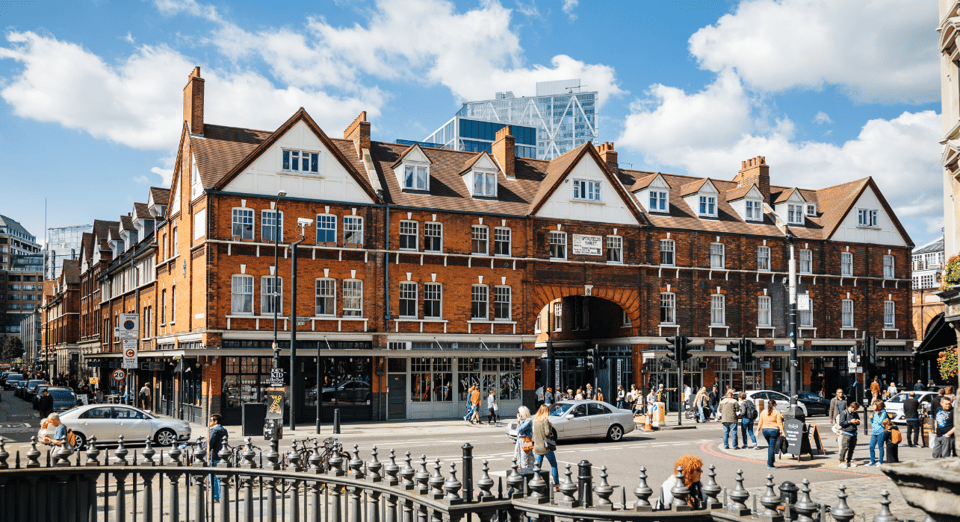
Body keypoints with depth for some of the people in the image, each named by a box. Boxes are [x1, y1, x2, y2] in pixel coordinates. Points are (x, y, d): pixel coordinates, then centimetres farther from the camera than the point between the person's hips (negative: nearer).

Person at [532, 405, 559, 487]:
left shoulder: (535, 420, 7)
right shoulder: (545, 420, -12)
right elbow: (547, 433, -18)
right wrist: (551, 426, -2)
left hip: (537, 447, 5)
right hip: (546, 447, -5)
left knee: (537, 467, 8)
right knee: (554, 465, 9)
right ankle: (557, 485, 12)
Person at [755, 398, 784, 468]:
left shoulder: (763, 412, 7)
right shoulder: (777, 412, -6)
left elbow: (760, 422, 10)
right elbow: (779, 423, -11)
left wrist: (758, 430, 18)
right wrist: (782, 431, -9)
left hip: (765, 430, 5)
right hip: (774, 430, -5)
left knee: (769, 446, 20)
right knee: (772, 447, -1)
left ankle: (769, 461, 19)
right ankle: (770, 464, -3)